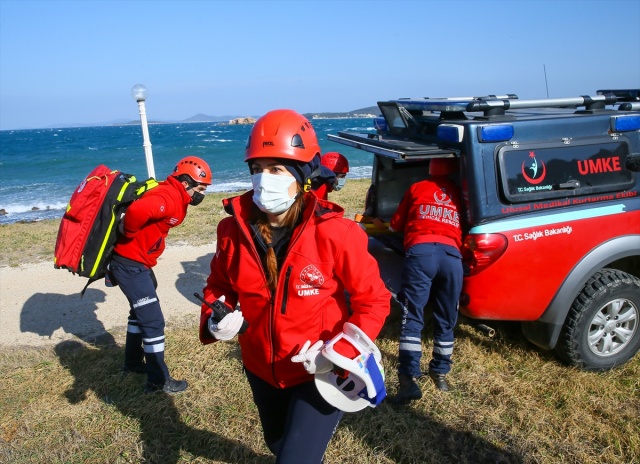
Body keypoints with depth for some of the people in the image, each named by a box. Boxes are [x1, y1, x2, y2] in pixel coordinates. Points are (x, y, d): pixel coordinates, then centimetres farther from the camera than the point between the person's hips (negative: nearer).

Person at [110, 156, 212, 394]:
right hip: (131, 265, -11)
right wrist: (127, 236, -23)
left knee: (141, 312, 25)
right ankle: (158, 381, 8)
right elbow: (136, 211, -39)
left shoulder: (174, 197, 9)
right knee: (153, 321, -4)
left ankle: (133, 361, 43)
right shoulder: (169, 198, -23)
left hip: (135, 263, 11)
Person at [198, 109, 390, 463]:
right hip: (261, 370, 5)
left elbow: (373, 300, -15)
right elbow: (218, 285, 4)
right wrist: (215, 320, -16)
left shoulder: (334, 233, -24)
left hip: (319, 373, -5)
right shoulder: (234, 230, -14)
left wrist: (339, 352, -25)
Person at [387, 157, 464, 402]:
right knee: (445, 320, 16)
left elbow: (395, 224, 27)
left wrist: (390, 226, 50)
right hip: (452, 255, 3)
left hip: (421, 252, -2)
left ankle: (409, 378, -14)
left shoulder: (417, 188, 20)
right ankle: (440, 373, 25)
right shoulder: (459, 194, 24)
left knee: (412, 318, -5)